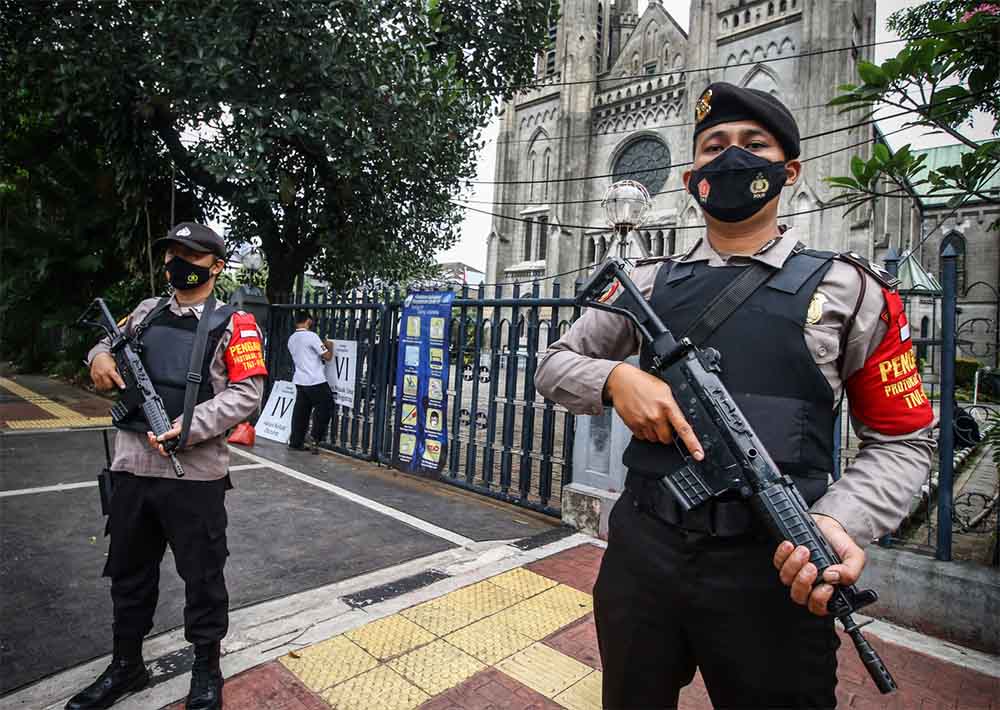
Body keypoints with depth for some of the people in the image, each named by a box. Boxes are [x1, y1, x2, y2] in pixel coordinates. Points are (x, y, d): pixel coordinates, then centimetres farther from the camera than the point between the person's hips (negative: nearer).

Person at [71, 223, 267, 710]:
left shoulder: (233, 324, -6)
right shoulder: (147, 311, 11)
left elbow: (247, 393, -11)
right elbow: (111, 341, 26)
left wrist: (188, 427, -21)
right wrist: (100, 356, 2)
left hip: (195, 473, -5)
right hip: (131, 467, 6)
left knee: (202, 577, 8)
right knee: (128, 572, 19)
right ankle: (126, 667, 40)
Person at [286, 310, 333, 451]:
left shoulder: (291, 339, 13)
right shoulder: (311, 336, -12)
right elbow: (327, 357, -11)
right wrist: (329, 348, 8)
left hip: (300, 380, 8)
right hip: (315, 381, -8)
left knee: (301, 411, 9)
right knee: (325, 406, 6)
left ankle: (295, 441, 10)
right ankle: (316, 437, 6)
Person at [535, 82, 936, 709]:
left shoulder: (849, 288, 1)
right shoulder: (648, 282, 6)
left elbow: (903, 440, 3)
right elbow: (555, 364, 10)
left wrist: (841, 521, -16)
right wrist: (615, 379, -12)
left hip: (772, 569, -2)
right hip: (641, 552, 3)